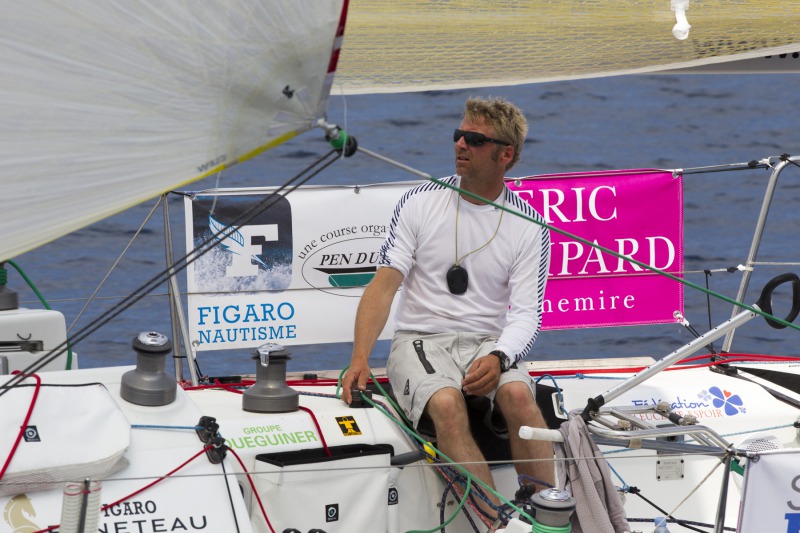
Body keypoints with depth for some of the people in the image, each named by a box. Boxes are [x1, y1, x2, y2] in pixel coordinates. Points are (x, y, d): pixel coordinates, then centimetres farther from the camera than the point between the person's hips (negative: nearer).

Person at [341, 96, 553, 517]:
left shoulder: (528, 226, 4)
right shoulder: (421, 202, 3)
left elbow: (525, 312, -1)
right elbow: (385, 282, -3)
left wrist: (497, 357, -24)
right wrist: (359, 358, -17)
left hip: (487, 343, 1)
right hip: (420, 340, -1)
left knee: (517, 393, -33)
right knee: (447, 403, -33)